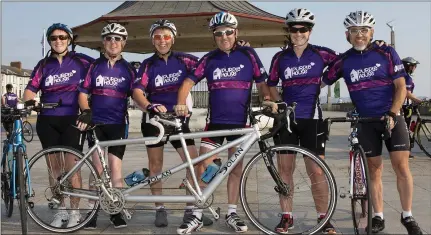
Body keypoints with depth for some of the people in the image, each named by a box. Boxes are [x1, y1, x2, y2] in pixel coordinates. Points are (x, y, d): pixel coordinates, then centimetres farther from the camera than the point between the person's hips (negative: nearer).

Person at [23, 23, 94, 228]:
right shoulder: (44, 65, 9)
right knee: (54, 167, 7)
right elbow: (31, 89, 3)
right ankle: (61, 210, 19)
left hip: (72, 119, -3)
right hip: (47, 121, 3)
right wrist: (29, 101, -19)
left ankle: (75, 211, 5)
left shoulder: (80, 61, 1)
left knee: (71, 166, -7)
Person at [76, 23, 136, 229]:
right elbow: (83, 93, 3)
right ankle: (92, 211, 10)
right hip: (96, 123, 0)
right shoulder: (94, 66, 5)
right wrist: (85, 111, -15)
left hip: (118, 124, 0)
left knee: (115, 168, 0)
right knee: (97, 168, -1)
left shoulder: (128, 69, 6)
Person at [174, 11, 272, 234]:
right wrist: (181, 104, -16)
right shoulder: (209, 59, 3)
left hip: (240, 121, 0)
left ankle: (231, 213, 21)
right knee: (203, 167, -3)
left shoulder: (248, 55, 1)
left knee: (236, 167, 8)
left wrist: (269, 101, -15)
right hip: (215, 121, 0)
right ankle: (197, 215, 7)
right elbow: (189, 81, 0)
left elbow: (261, 83, 4)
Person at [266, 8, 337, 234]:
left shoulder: (321, 54, -1)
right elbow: (271, 86, 12)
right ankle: (286, 216, 16)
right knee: (285, 169, 5)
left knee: (316, 171, -1)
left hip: (311, 119, -2)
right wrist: (279, 104, 0)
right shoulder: (280, 58, 3)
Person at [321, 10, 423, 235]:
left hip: (392, 117, -1)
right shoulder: (343, 61, -2)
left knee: (401, 167, -3)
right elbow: (321, 82, 3)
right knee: (374, 170, 6)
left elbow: (401, 86, -5)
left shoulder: (386, 53, -5)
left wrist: (392, 114, -17)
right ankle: (378, 217, 17)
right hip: (366, 121, 1)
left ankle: (407, 216, 11)